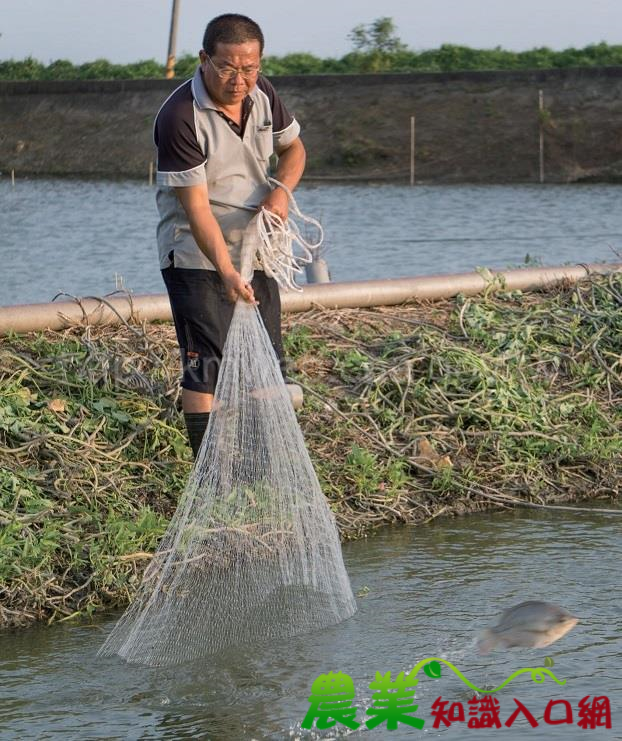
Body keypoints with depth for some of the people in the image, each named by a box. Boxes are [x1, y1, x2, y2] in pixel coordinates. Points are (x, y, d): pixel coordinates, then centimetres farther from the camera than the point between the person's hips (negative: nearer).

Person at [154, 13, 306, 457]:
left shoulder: (261, 94, -2)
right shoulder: (180, 117, -23)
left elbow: (293, 146, 15)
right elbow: (196, 207, -26)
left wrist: (281, 191, -7)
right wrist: (226, 271, -37)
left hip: (255, 252, 7)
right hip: (197, 258, -7)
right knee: (206, 368, -10)